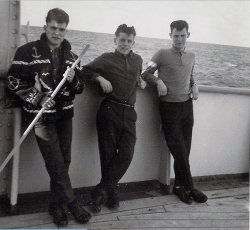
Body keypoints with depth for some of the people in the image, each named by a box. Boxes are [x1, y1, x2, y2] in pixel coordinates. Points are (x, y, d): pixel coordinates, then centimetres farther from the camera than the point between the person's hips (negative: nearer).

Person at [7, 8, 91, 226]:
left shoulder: (70, 56, 8)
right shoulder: (27, 51, -6)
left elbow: (80, 87, 9)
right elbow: (14, 81, -6)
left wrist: (72, 79, -13)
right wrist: (37, 98, -16)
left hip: (65, 115, 5)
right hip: (41, 116, -5)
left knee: (64, 162, 10)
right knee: (56, 163, -3)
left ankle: (57, 205, 25)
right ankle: (72, 202, 15)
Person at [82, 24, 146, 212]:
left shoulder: (138, 60, 17)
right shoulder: (106, 59, 4)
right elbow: (86, 70, 3)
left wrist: (141, 81, 13)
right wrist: (100, 78, -13)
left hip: (129, 113, 4)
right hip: (109, 111, -4)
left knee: (126, 154, -4)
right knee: (108, 154, 1)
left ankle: (100, 191, 10)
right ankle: (111, 192, 20)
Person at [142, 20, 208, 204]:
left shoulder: (191, 57, 12)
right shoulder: (162, 54, -3)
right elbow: (146, 74, 1)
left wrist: (194, 85, 6)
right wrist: (158, 81, -17)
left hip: (187, 106, 5)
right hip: (169, 107, -5)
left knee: (185, 149, 8)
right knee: (178, 149, -2)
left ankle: (180, 186, 22)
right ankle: (189, 187, 13)